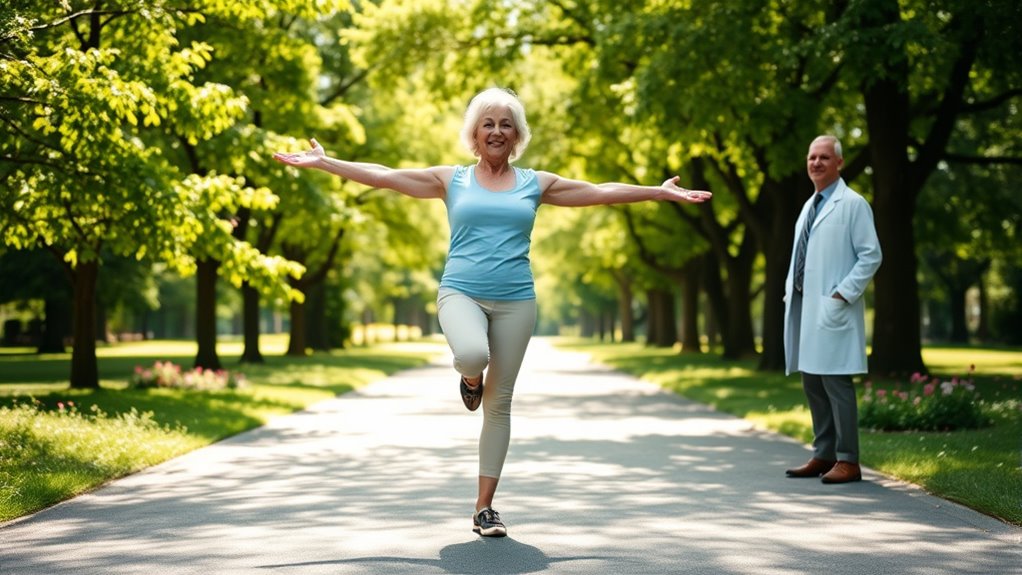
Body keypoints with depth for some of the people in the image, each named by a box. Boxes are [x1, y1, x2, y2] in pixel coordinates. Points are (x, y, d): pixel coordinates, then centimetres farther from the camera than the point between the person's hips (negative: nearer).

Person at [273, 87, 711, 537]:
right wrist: (322, 163, 2)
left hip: (515, 301, 2)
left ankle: (484, 508, 12)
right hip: (461, 292, -2)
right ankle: (471, 377, 5)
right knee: (472, 354, -36)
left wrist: (660, 192, 10)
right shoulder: (452, 180, 8)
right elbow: (382, 176, 6)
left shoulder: (535, 184, 10)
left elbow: (601, 192, 13)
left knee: (499, 404, 2)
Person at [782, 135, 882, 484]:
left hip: (833, 309, -8)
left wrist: (842, 294, -16)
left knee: (835, 383, -9)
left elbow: (871, 256, -10)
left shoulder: (852, 204, -5)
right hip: (805, 307, 8)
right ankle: (823, 455, 18)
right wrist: (791, 291, 11)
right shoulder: (809, 206, 19)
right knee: (812, 384, 10)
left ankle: (848, 461, -4)